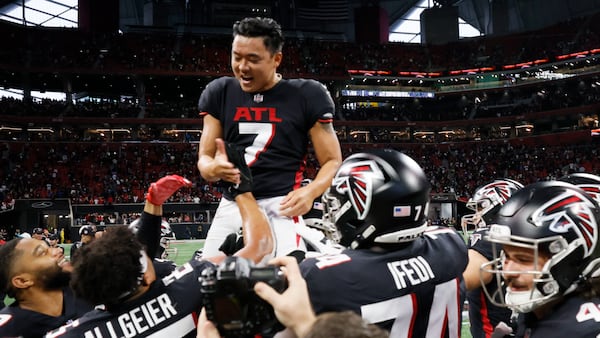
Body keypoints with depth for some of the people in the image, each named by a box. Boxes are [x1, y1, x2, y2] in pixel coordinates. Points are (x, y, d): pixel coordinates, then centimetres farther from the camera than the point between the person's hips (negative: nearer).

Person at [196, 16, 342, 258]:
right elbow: (204, 157, 8)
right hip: (231, 206, 4)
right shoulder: (219, 94, 8)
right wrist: (213, 169, -16)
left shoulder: (306, 96, 0)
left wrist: (310, 192, -18)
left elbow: (333, 161, 2)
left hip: (281, 206, -3)